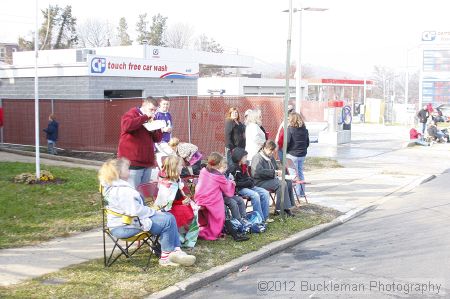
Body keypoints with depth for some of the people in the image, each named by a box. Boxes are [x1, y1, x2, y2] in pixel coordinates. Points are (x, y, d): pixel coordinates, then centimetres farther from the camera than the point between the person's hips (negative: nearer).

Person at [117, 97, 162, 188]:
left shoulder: (150, 119, 19)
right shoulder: (132, 113, -3)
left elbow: (157, 139, 18)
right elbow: (127, 125, -26)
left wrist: (156, 127, -2)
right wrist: (145, 117, -20)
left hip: (147, 163, 7)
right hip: (133, 163, -7)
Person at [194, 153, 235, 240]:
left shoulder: (203, 171, 3)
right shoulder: (219, 176, -10)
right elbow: (228, 192, 0)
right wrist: (231, 183, 22)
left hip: (199, 202, 6)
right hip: (212, 203, -6)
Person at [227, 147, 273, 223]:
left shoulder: (244, 166, 16)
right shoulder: (232, 167, -11)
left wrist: (250, 180, 8)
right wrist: (246, 183, -19)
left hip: (247, 186, 9)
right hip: (239, 189, -9)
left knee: (265, 193, -5)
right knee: (255, 195, -29)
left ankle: (265, 217, -4)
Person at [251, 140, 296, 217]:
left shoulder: (271, 157, 18)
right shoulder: (257, 157, -9)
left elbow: (276, 168, 32)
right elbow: (259, 171, -26)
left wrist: (279, 172, 6)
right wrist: (275, 172, -28)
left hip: (271, 180, 9)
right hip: (260, 182, -9)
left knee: (288, 182, -14)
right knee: (282, 184, -28)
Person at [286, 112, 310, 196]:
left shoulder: (290, 128, -14)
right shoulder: (304, 129, 4)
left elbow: (287, 142, -15)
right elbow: (307, 142, 9)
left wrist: (285, 151, 0)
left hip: (292, 154, -6)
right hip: (302, 155, 6)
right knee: (300, 172, 16)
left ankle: (297, 192, 2)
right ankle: (302, 192, 21)